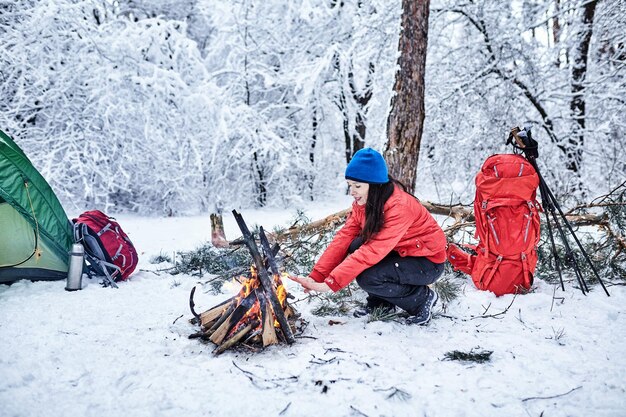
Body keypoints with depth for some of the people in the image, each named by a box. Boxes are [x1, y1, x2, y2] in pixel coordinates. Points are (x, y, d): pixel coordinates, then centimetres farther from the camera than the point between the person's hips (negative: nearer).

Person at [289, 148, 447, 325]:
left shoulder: (400, 207, -31)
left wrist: (329, 284, -39)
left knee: (368, 278, -28)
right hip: (399, 254, 7)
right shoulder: (363, 203, -6)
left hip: (428, 262, -7)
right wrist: (315, 277, -24)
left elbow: (373, 251, -37)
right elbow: (343, 238, -13)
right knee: (356, 246, -18)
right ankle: (382, 301, 3)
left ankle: (423, 298, -3)